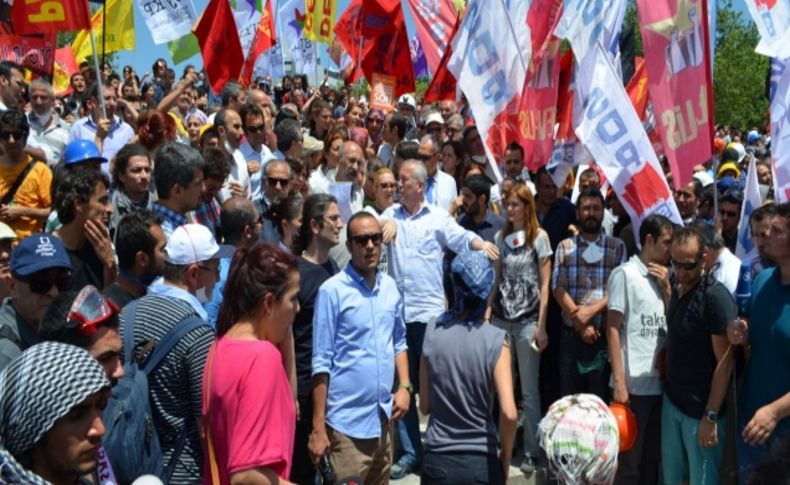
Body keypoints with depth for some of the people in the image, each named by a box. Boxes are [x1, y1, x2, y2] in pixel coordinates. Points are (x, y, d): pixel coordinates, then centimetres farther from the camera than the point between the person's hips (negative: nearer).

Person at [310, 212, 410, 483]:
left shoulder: (390, 287, 5)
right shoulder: (332, 290, -12)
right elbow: (322, 362, -10)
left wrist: (405, 386, 3)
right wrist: (318, 427, -10)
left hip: (384, 417, 6)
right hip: (347, 421, -6)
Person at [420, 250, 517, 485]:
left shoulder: (433, 332, -6)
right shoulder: (495, 340, -13)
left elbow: (425, 406, 1)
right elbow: (509, 413, -18)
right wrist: (506, 456, -3)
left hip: (438, 461, 2)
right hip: (482, 462, -2)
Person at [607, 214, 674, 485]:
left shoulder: (662, 276, 13)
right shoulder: (625, 273, -6)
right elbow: (612, 328, -8)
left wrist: (666, 287, 0)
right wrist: (619, 381, -13)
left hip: (661, 382, 6)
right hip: (633, 383, -6)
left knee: (653, 458, 14)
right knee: (629, 461, 2)